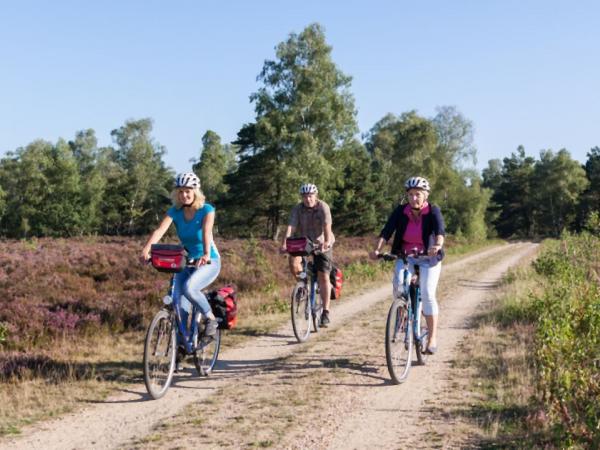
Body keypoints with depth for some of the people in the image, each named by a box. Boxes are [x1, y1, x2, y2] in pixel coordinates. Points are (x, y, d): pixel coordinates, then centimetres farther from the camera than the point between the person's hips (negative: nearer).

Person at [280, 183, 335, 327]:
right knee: (293, 262, -25)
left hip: (321, 243, -2)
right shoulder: (297, 209, -10)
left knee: (323, 277, -7)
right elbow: (291, 227, -21)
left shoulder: (323, 207, -17)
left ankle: (325, 312, 0)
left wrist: (327, 242, -48)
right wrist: (284, 244, -36)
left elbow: (327, 226, -31)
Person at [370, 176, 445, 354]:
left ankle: (433, 338, -3)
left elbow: (440, 231, -30)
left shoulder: (433, 211, -13)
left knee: (427, 294, -13)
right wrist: (377, 249, -33)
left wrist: (438, 246, -51)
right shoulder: (400, 211, -7)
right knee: (399, 284, -24)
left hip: (428, 257, -2)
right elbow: (387, 231, -17)